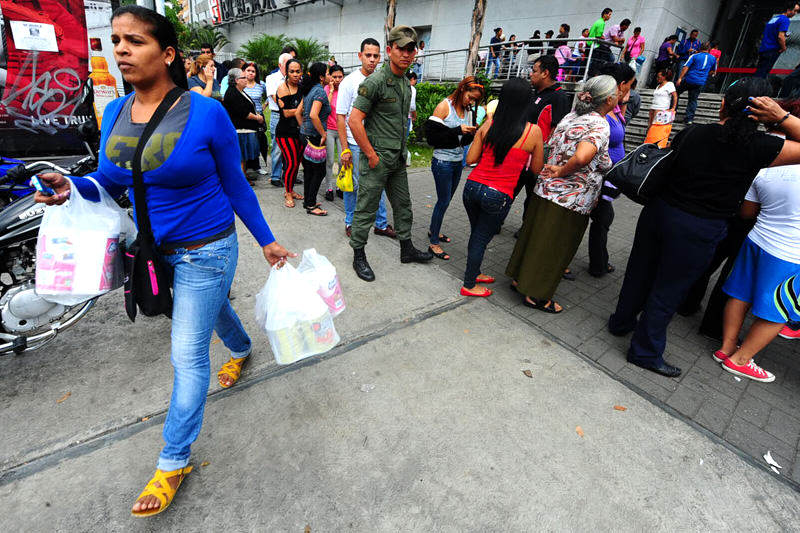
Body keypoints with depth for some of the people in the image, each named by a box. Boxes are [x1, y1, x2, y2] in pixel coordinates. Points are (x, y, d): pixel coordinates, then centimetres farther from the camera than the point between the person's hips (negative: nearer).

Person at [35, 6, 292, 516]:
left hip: (206, 250, -6)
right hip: (156, 247, 6)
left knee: (188, 357, 1)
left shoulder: (207, 113, -15)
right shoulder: (115, 112, 2)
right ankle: (242, 349, 63)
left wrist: (267, 241, -5)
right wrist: (72, 186, -11)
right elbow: (111, 181, 11)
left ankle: (175, 461, 22)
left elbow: (236, 187, -9)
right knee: (213, 306, 29)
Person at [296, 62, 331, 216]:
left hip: (305, 134, 9)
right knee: (319, 171, -2)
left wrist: (304, 128, 21)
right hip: (314, 137, -9)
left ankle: (308, 201, 24)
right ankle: (311, 205, 2)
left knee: (309, 169, 15)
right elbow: (313, 115, -28)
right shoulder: (320, 91, -15)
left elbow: (298, 112, 17)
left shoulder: (308, 90, 12)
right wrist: (323, 134, -20)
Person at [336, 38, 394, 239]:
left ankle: (381, 224, 21)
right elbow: (340, 116, -8)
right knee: (353, 185, 4)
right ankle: (350, 223, 21)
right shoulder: (349, 81, -6)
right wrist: (344, 148, -13)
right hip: (355, 144, -4)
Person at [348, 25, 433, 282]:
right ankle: (358, 257, 14)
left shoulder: (406, 83, 13)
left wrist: (401, 150, 17)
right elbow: (354, 120, -18)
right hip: (377, 158, -8)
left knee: (403, 205, 16)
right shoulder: (375, 82, -13)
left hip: (398, 158, 8)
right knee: (366, 209, 0)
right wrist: (371, 154, -17)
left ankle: (407, 249, 32)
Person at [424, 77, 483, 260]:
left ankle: (433, 230, 34)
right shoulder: (444, 106, -11)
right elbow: (432, 137, -18)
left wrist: (471, 133, -6)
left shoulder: (468, 111, 8)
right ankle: (434, 243, 6)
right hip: (443, 162, -7)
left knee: (446, 199, 15)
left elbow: (464, 141, 15)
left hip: (458, 161, 7)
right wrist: (457, 131, -23)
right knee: (443, 201, -4)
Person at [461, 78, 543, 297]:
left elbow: (470, 158, 3)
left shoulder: (488, 125, 0)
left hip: (473, 187, 4)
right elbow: (536, 170, 2)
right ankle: (469, 285, 25)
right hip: (498, 196, -3)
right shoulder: (533, 131, -7)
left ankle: (474, 273, 41)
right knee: (481, 239, 10)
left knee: (476, 233, 22)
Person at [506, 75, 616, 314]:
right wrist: (561, 172, -18)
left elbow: (550, 146, 14)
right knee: (555, 247, 5)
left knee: (535, 236, 19)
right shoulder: (599, 125, -17)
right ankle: (536, 296, 18)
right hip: (569, 200, -8)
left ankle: (520, 278, 35)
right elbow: (581, 157, -34)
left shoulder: (571, 116, 8)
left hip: (545, 190, 8)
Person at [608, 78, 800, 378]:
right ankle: (645, 352, 22)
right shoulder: (759, 148, -13)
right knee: (668, 291, 7)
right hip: (699, 230, -4)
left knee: (640, 272, 19)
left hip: (659, 212, 4)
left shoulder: (691, 133, -2)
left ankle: (621, 321, 40)